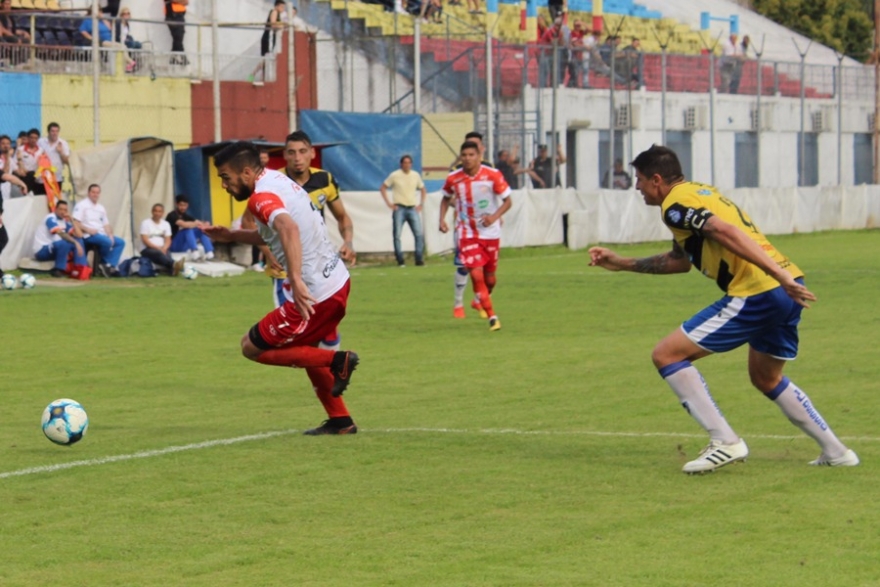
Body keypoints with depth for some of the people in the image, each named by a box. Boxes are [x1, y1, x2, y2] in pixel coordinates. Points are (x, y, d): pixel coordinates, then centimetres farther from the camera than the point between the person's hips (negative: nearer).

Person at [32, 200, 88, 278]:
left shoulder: (65, 221, 9)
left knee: (79, 240, -4)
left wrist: (71, 220, -5)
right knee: (64, 243, -34)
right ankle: (58, 271, -23)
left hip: (53, 249, 8)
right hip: (41, 251, -8)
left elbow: (79, 235, -2)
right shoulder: (51, 219, -14)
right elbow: (61, 234, -30)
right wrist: (75, 243, -36)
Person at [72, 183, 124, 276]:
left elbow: (106, 224, 18)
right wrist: (88, 230, -21)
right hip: (88, 236, -8)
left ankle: (111, 265, -21)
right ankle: (106, 264, -14)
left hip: (102, 235, 8)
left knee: (120, 242, -10)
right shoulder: (82, 205, 0)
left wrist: (110, 235, -2)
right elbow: (75, 223, -10)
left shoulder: (101, 208, 22)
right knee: (107, 241, -33)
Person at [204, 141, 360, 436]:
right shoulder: (278, 179, 12)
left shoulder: (261, 197, -18)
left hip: (314, 295, -10)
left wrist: (296, 279, -46)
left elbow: (289, 227, -39)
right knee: (305, 348, 29)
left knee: (251, 347, 3)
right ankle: (340, 420, 27)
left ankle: (337, 361, -3)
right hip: (337, 282, 10)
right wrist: (231, 236, 20)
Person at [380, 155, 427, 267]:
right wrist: (388, 203, -5)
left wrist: (421, 204, 10)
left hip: (412, 208, 3)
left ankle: (419, 259, 0)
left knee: (419, 234, -6)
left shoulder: (416, 175, 8)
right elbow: (382, 188, 2)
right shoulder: (395, 175, -2)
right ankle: (400, 261, 2)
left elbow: (423, 190, 21)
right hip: (399, 208, -3)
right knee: (397, 235, -4)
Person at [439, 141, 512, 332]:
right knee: (476, 275, -16)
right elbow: (446, 199, 14)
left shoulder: (493, 175, -11)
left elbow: (507, 201, -4)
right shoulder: (453, 179, -6)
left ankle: (483, 299, 45)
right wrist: (442, 219, -2)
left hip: (490, 233, 0)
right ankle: (492, 317, -10)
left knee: (490, 278, 11)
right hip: (467, 234, 0)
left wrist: (495, 216, -21)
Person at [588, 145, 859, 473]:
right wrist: (623, 264, 37)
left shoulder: (675, 205, -6)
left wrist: (782, 277, -28)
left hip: (755, 294, -9)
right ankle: (836, 453, 29)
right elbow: (680, 259, 35)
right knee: (766, 378, 29)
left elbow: (727, 233, -21)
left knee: (666, 355, -2)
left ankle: (725, 442, -6)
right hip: (785, 294, 9)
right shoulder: (698, 193, 24)